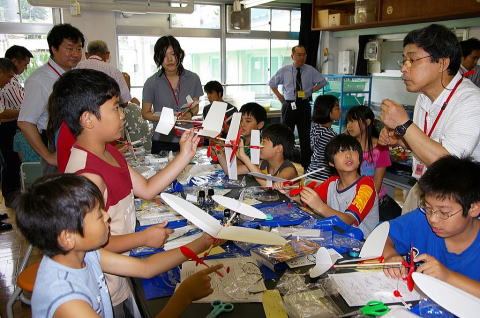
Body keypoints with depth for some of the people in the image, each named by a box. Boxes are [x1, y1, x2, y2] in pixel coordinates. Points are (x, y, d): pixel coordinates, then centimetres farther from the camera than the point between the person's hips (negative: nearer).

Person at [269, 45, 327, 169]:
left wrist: (311, 91, 2)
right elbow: (272, 83, 16)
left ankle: (306, 164, 16)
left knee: (305, 136, 7)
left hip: (304, 106, 0)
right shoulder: (284, 71, 0)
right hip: (289, 106, 0)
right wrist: (279, 96, 7)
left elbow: (322, 82, 15)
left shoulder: (311, 70, 0)